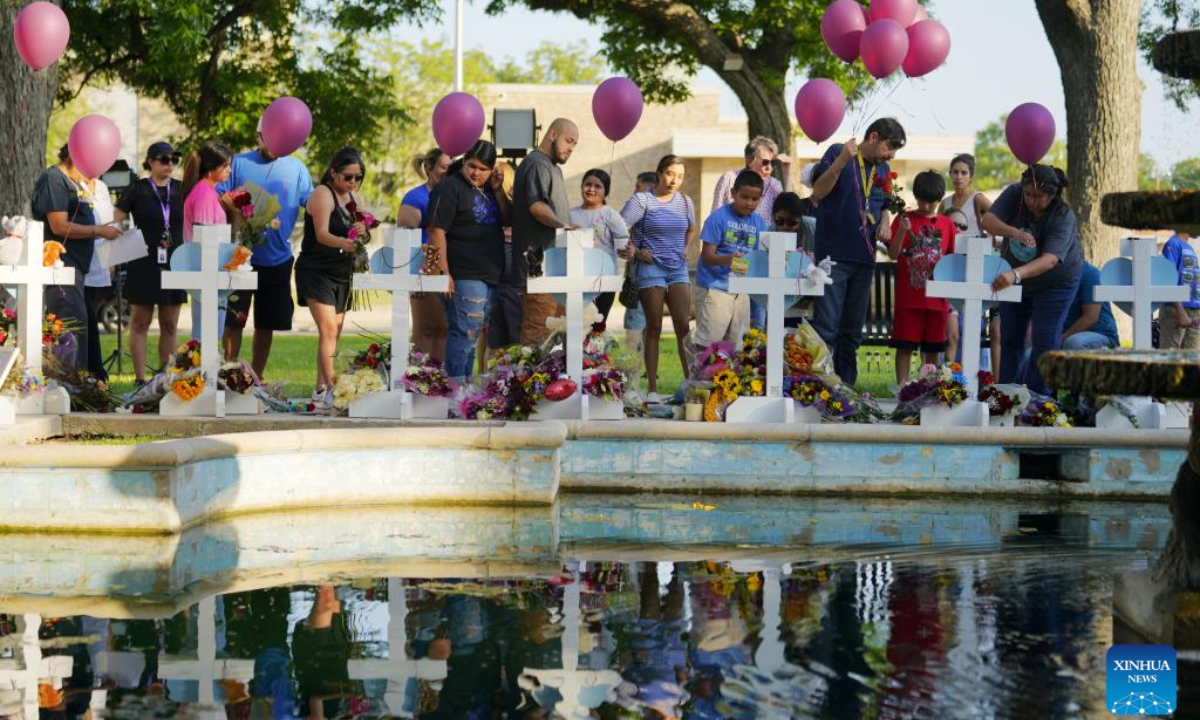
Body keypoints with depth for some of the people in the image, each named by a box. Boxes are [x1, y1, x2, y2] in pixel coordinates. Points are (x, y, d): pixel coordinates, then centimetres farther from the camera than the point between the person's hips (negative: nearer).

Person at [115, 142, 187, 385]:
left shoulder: (181, 190, 8)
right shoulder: (137, 190, -1)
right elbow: (115, 223, -1)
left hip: (174, 265, 3)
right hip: (144, 265, -3)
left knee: (170, 326, 6)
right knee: (140, 323, 0)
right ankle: (140, 379, 3)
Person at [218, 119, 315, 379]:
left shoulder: (296, 169, 7)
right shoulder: (239, 163, 2)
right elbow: (218, 197, 0)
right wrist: (230, 204, -21)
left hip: (278, 259, 2)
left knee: (266, 325, 10)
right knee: (233, 321, -1)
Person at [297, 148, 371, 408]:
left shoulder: (355, 199, 10)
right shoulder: (323, 194, -13)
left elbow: (364, 237, 9)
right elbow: (322, 234, -26)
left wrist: (363, 232, -15)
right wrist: (344, 243, -46)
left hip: (342, 274, 8)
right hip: (316, 272, -8)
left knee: (334, 334, 9)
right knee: (328, 330, -17)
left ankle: (320, 391, 16)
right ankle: (330, 388, -20)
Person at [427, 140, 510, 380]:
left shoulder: (488, 188, 14)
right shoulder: (450, 188, -10)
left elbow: (506, 220, 14)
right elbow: (437, 232, -15)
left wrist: (498, 191, -1)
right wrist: (444, 273, -20)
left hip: (489, 275, 8)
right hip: (464, 276, -8)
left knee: (473, 333, 12)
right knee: (465, 332, -10)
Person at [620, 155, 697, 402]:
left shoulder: (685, 202, 11)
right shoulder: (642, 200, -4)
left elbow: (692, 230, 28)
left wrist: (686, 250, 13)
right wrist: (636, 252, -13)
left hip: (678, 270, 4)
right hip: (651, 268, -4)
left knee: (684, 326, -5)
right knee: (654, 328, -1)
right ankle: (652, 388, 3)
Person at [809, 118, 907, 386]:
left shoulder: (883, 168, 14)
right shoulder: (838, 153, -5)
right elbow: (818, 193, -14)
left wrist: (885, 222, 3)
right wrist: (842, 160, -26)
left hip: (864, 259, 7)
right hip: (834, 254, -7)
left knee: (852, 330, 11)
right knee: (827, 327, -12)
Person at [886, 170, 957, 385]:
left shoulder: (947, 224, 9)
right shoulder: (904, 220, 0)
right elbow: (893, 254, -5)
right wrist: (901, 231, -20)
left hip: (937, 297, 3)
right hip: (909, 296, -3)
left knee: (933, 347, 9)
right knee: (905, 345, -2)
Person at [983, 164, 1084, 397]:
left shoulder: (1064, 217, -32)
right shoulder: (1014, 195, -20)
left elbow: (1050, 259, -44)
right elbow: (987, 221, -30)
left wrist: (1016, 274, -61)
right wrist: (1014, 232, -50)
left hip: (1055, 283, -4)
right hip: (1016, 279, 4)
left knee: (1045, 342, -9)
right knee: (1010, 338, 12)